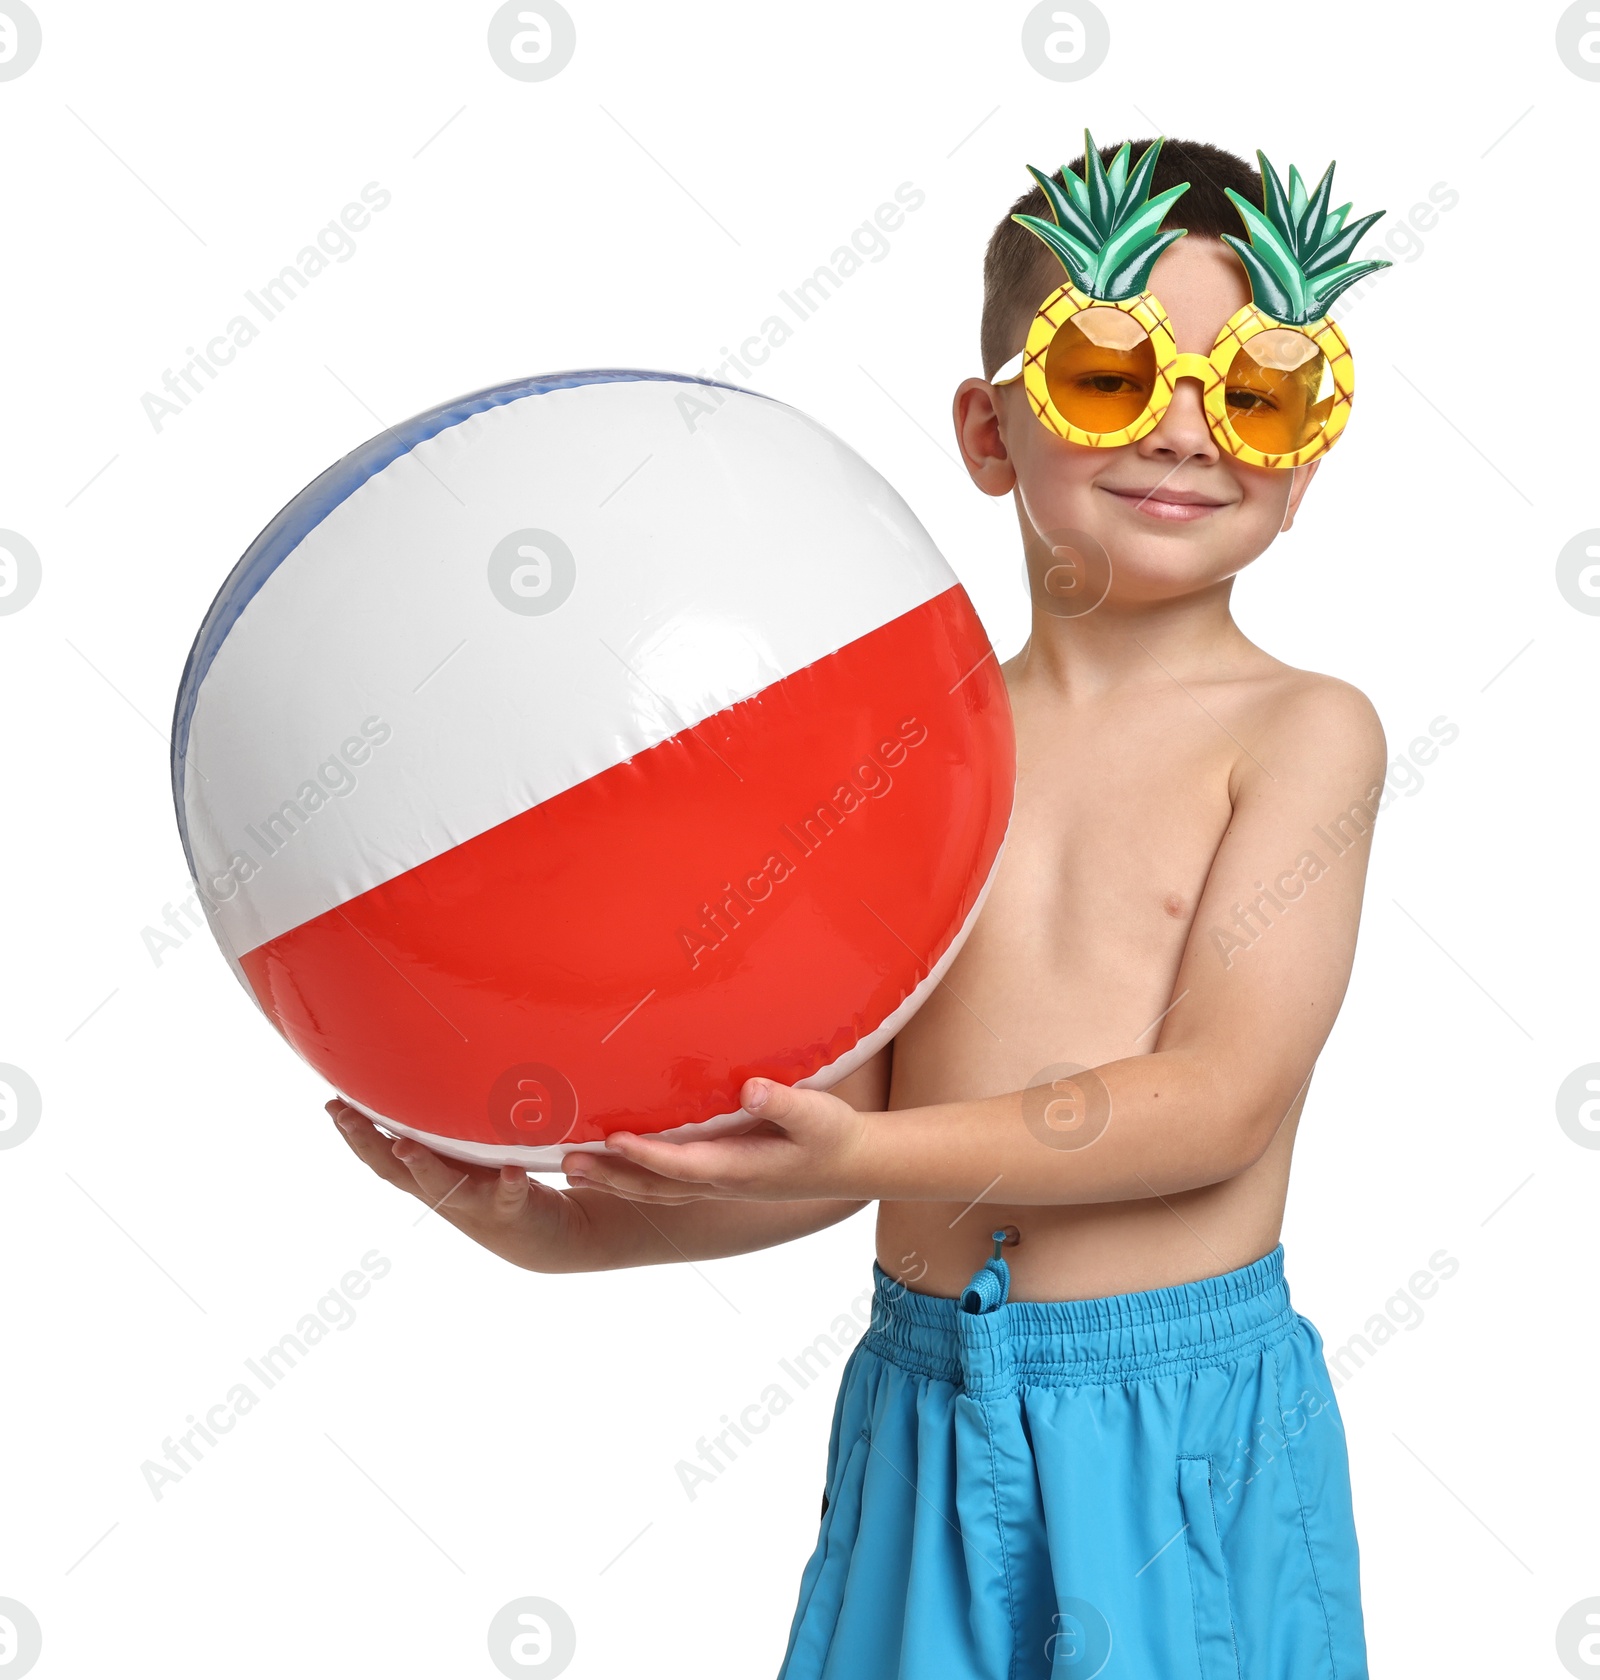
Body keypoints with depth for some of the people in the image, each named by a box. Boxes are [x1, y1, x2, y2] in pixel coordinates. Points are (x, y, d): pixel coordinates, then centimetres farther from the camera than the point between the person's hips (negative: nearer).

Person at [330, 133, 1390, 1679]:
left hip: (1186, 1431, -3)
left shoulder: (1303, 728, -7)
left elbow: (1221, 1098, -17)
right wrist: (556, 1227, -6)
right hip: (923, 1415, 3)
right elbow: (843, 1118, 3)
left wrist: (862, 1153, -25)